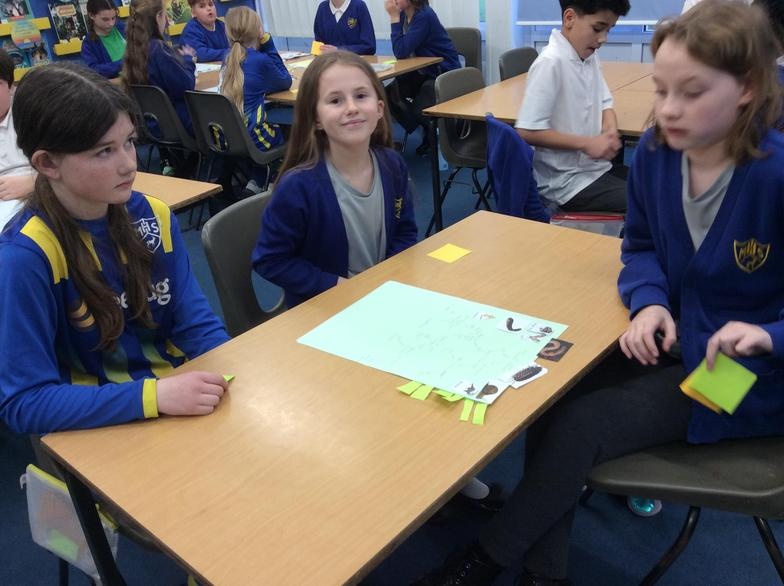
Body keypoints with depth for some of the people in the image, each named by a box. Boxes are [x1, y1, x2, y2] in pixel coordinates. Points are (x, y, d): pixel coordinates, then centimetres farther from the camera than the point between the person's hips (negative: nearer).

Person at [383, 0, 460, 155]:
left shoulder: (424, 16, -23)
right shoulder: (404, 14, 0)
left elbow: (401, 52, -28)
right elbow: (400, 52, 0)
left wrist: (394, 17, -25)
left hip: (444, 73, -8)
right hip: (423, 72, 8)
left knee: (420, 109, -24)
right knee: (389, 95, -7)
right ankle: (427, 131, 11)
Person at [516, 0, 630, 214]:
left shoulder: (589, 55, 6)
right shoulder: (550, 62, -20)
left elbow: (604, 103, 14)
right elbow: (527, 131, -23)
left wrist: (611, 131, -8)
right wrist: (586, 143, -20)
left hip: (596, 168, 9)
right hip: (567, 182, -8)